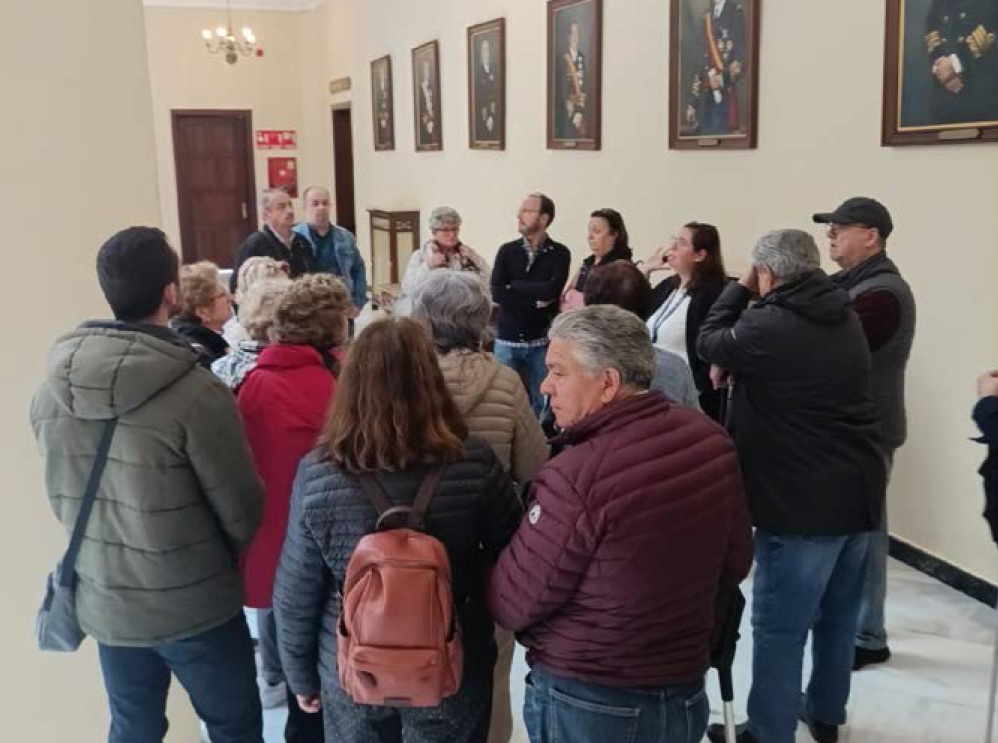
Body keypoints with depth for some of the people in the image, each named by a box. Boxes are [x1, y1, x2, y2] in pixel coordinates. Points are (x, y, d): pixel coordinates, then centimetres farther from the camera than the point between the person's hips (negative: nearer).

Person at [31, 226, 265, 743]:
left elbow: (61, 499, 6)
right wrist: (231, 556, 7)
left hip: (103, 602, 5)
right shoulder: (195, 392, -24)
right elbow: (241, 509, -15)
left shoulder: (49, 391, -7)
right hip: (195, 604, -5)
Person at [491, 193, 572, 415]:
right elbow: (496, 293, -8)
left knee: (541, 402, 5)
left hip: (541, 341, -1)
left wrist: (514, 286, -8)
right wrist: (535, 300, -13)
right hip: (507, 340, 2)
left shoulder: (559, 253, -2)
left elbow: (552, 290, -18)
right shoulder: (507, 251, 3)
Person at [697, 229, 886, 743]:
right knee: (838, 615, 21)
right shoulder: (844, 318, 8)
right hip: (859, 491, 9)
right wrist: (736, 361, 4)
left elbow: (709, 343, 0)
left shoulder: (767, 326, -18)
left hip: (802, 501, -9)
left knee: (778, 626, 3)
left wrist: (740, 288, 8)